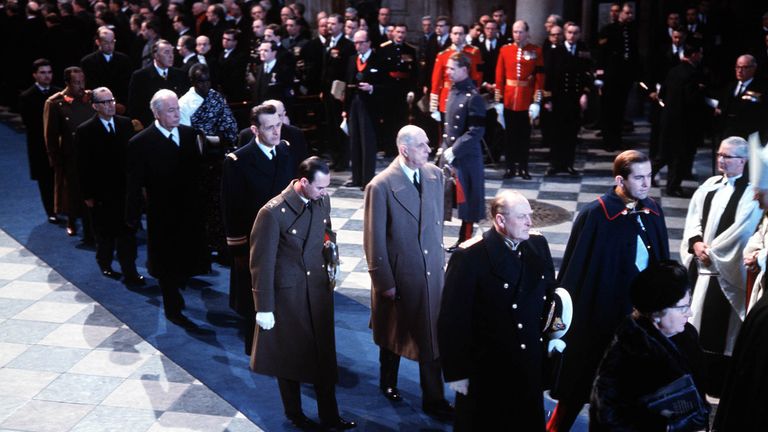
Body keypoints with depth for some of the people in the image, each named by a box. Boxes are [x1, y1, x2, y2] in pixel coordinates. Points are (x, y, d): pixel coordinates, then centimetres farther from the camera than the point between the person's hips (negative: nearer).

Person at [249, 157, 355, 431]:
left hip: (319, 289, 5)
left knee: (325, 356, 12)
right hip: (288, 294, -5)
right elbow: (262, 263, -16)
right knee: (291, 356, 14)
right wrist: (264, 308, -13)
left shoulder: (322, 200, -4)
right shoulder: (273, 212, -21)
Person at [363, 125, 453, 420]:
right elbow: (374, 240, -15)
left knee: (432, 337, 8)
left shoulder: (435, 175, -2)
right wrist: (384, 282, -12)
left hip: (432, 273, 4)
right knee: (394, 335, 17)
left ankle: (434, 399, 22)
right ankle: (388, 383, 42)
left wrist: (439, 259, 12)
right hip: (399, 275, -4)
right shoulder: (381, 186, -19)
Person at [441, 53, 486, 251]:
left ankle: (465, 241, 14)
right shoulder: (453, 92, 8)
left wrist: (455, 150, -19)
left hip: (467, 157, -8)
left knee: (468, 198, 4)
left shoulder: (474, 97, -17)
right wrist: (445, 147, 10)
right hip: (449, 154, 8)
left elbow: (476, 132, -20)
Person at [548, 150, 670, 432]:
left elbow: (661, 261, 8)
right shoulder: (595, 215, -18)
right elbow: (574, 268, -14)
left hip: (640, 314, 5)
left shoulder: (652, 211, 0)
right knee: (581, 380, 9)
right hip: (598, 314, -5)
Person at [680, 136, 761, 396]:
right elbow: (693, 216, 7)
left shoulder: (751, 192, -11)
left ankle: (716, 382, 10)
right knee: (692, 315, 14)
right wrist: (696, 243, -10)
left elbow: (741, 230, -17)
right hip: (699, 262, 6)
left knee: (719, 325, -3)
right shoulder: (710, 185, 9)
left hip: (725, 267, -6)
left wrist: (711, 251, -13)